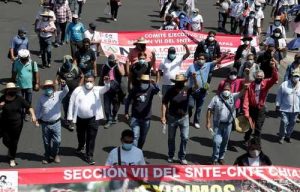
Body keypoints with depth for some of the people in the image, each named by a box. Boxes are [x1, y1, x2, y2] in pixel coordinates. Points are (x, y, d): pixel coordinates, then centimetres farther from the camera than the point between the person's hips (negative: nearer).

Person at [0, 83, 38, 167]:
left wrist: (33, 115, -27)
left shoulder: (19, 99, -11)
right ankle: (11, 150, 44)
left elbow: (28, 107, -12)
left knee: (14, 142, 6)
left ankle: (12, 158, 26)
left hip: (17, 124, -2)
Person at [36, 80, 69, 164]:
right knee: (46, 142, 12)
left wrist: (64, 85, -43)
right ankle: (47, 156, 32)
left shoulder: (58, 95, -5)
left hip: (56, 123, -1)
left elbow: (66, 91, -24)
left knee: (57, 141, 0)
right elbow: (38, 110, 10)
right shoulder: (42, 98, -1)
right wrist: (38, 118, 8)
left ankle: (55, 155, 25)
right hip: (45, 124, 1)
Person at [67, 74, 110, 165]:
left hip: (92, 119, -2)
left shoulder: (96, 90, -4)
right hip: (80, 118, 2)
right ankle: (81, 146, 53)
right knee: (80, 135, 23)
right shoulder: (78, 90, -5)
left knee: (91, 138, 0)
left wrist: (107, 83, -45)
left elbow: (105, 89, -21)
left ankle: (89, 156, 10)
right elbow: (72, 103, -2)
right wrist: (70, 117, -4)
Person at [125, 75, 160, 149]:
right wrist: (126, 112, 4)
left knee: (142, 137, 15)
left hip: (146, 118, 1)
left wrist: (154, 83, -50)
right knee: (135, 136, -12)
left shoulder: (151, 89, -8)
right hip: (135, 118, -1)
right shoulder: (134, 90, -5)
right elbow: (128, 101, 6)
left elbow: (157, 90, -31)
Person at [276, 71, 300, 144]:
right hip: (285, 108, -3)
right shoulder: (284, 85, -7)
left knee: (292, 123, 11)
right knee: (284, 122, -6)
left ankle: (287, 136, 29)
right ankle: (281, 137, 12)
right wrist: (278, 105, -1)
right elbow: (279, 96, -1)